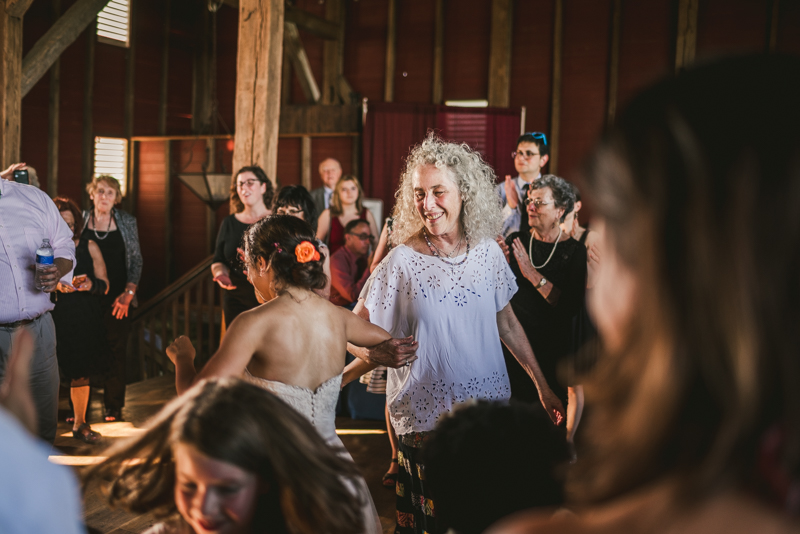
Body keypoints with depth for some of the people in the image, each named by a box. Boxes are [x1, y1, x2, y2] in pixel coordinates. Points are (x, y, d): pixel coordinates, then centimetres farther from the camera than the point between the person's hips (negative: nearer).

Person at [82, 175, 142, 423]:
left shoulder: (127, 222, 6)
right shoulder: (80, 220, 6)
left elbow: (136, 260, 6)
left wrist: (128, 293, -4)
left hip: (118, 299, 0)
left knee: (116, 351, 1)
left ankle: (114, 407, 11)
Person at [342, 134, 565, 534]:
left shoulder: (487, 251, 0)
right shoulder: (402, 262, -10)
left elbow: (506, 322, 12)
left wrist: (542, 385, 15)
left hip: (489, 402, 3)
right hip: (425, 415, -3)